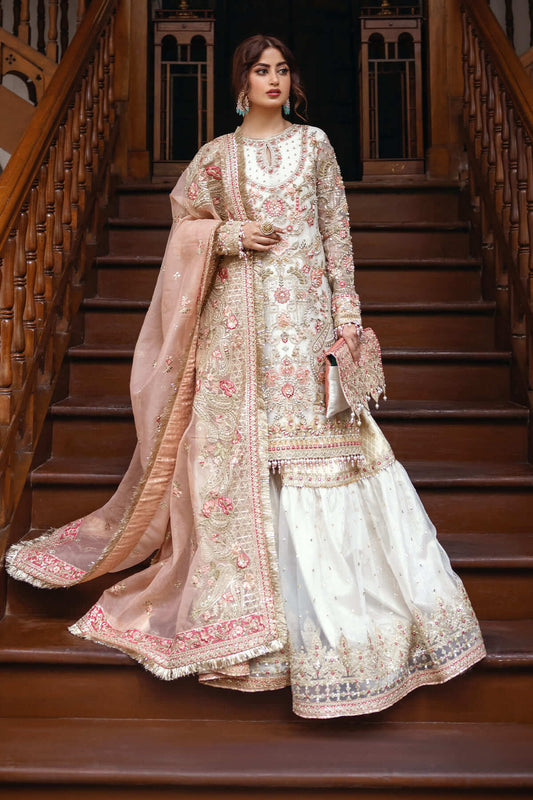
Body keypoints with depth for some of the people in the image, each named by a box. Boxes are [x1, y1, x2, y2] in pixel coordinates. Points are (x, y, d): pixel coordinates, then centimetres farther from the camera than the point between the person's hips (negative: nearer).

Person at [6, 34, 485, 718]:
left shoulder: (314, 144, 11)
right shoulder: (218, 155, 10)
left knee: (319, 441, -2)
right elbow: (184, 216, 15)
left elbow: (338, 233, 7)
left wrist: (347, 315, -1)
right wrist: (231, 235, -5)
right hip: (244, 316, 0)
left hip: (308, 312, 1)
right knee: (244, 444, -2)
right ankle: (251, 604, 9)